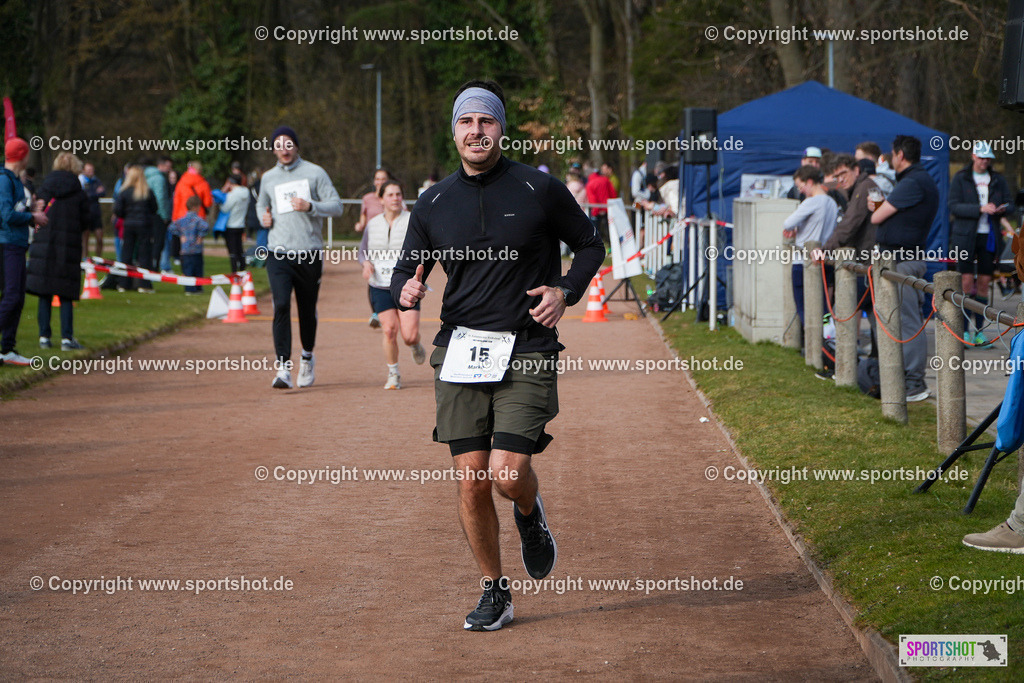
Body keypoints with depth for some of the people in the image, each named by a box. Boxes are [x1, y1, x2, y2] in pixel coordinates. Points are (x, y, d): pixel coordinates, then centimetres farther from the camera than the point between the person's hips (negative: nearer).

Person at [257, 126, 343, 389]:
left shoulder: (314, 173, 3)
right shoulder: (268, 178, 12)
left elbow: (336, 206, -1)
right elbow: (261, 204, 30)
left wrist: (310, 206, -18)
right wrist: (264, 217, 7)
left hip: (309, 253, -1)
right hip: (278, 253, 1)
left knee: (308, 309, 9)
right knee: (281, 305, -16)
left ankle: (307, 356, 35)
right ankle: (283, 367, -20)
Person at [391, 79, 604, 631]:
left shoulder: (540, 190, -1)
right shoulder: (433, 203, 7)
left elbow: (589, 244, 11)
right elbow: (407, 270, 12)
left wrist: (566, 291, -7)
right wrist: (406, 291, -12)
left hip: (527, 353, -3)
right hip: (460, 353, 3)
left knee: (507, 473, -14)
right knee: (472, 480, 0)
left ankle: (530, 514, 24)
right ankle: (494, 593, 17)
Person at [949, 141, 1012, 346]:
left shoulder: (998, 180, 12)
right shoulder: (960, 179, 2)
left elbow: (1009, 202, 11)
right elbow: (954, 206, -9)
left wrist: (1003, 209, -14)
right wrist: (980, 208, -20)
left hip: (990, 237, 3)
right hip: (966, 237, -3)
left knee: (984, 282, 3)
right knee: (967, 281, -8)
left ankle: (979, 330, 8)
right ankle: (964, 330, -4)